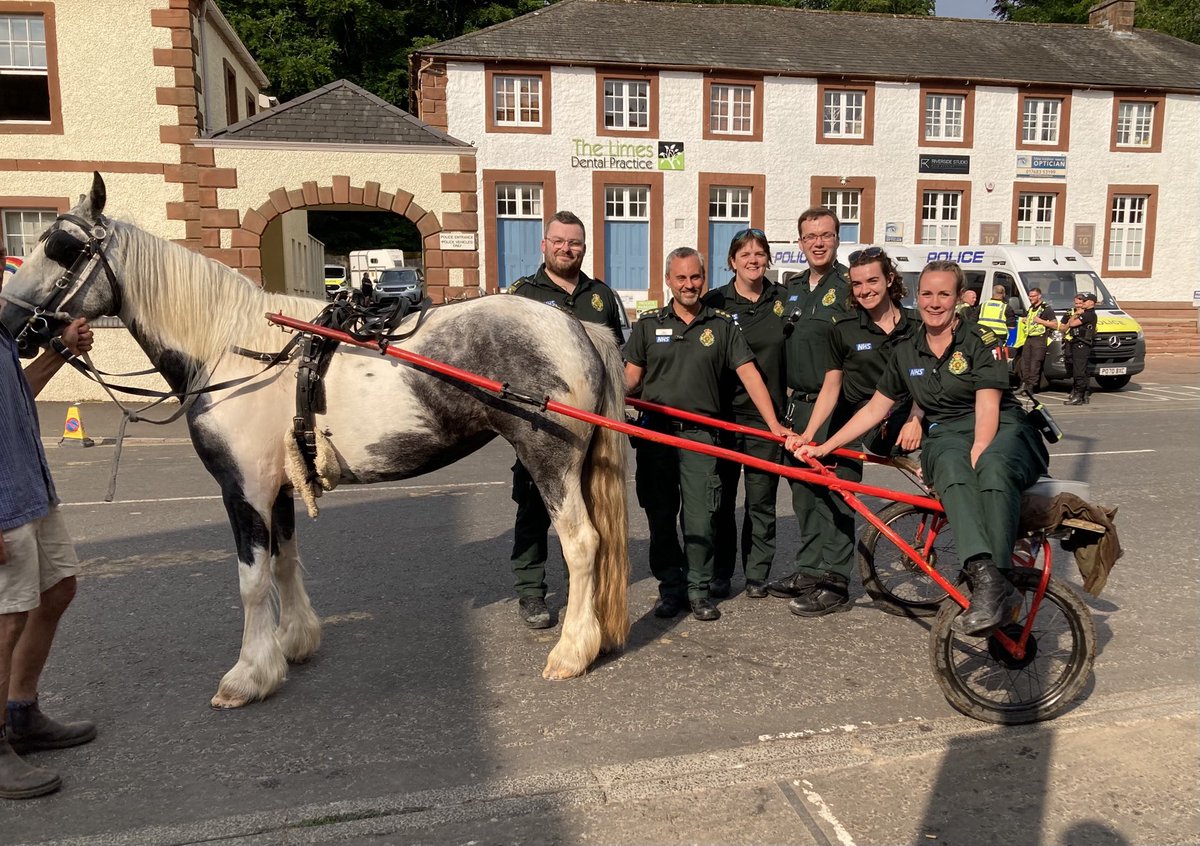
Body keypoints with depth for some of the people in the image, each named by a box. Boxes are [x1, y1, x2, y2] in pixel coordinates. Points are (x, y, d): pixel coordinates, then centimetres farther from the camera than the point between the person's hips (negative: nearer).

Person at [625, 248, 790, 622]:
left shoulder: (721, 326, 9)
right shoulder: (648, 325, 11)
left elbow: (749, 374, 3)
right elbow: (631, 378, 7)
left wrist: (774, 424, -6)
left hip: (701, 434, -1)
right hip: (656, 432, 1)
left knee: (699, 518, -3)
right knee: (661, 517, 5)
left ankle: (698, 589, 12)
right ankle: (670, 587, 18)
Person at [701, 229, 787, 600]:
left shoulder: (784, 300, 7)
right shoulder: (715, 302, 2)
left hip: (767, 415, 1)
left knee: (761, 499, 6)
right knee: (721, 497, 4)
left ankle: (757, 575, 17)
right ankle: (719, 575, 16)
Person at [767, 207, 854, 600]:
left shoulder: (849, 286, -5)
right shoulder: (793, 289, 17)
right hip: (798, 405, 7)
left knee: (834, 494, -3)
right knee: (803, 492, 11)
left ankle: (832, 576, 6)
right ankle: (807, 569, 22)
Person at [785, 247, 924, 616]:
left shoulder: (916, 327, 5)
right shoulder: (844, 330, 4)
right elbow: (831, 386, 3)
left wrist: (915, 420, -10)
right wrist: (809, 432, -7)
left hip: (901, 419, 1)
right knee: (839, 487, -10)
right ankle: (832, 585, -3)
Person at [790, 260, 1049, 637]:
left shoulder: (981, 341, -1)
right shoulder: (907, 351, 13)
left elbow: (987, 409, -11)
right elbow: (875, 408, 16)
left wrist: (976, 457, -28)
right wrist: (824, 447, 13)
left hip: (1002, 431, -2)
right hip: (945, 437, 2)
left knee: (993, 468, -41)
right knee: (951, 471, -38)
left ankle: (995, 584, -48)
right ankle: (985, 576, -55)